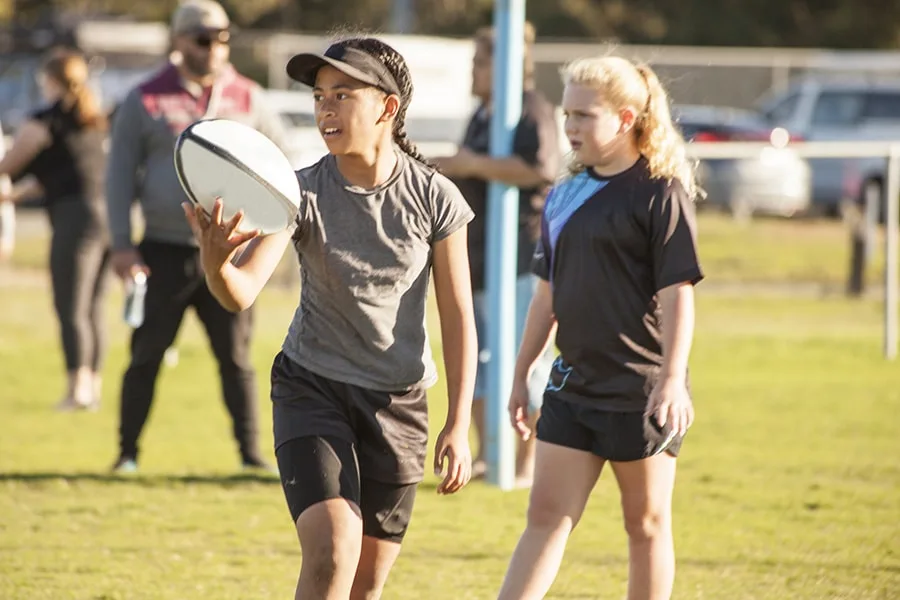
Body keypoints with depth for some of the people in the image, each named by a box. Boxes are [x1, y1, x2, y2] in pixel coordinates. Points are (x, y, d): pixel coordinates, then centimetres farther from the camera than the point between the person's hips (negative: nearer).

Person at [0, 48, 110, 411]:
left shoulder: (46, 121, -5)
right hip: (107, 215, 8)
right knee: (93, 308, 12)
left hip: (75, 214, -8)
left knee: (71, 309, -6)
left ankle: (78, 388, -13)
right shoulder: (92, 122, 19)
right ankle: (93, 386, 12)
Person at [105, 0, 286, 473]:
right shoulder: (145, 101, 1)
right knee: (146, 356, 1)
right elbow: (120, 173, 2)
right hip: (164, 251, -1)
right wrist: (121, 243, -5)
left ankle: (250, 452, 6)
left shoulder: (247, 99, 6)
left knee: (236, 359, 2)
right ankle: (128, 452, 8)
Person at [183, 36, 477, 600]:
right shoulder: (305, 193, -12)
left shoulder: (434, 198, -8)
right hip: (312, 388, -2)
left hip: (398, 402, 2)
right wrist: (216, 262, -48)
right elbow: (242, 293, -25)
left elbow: (458, 316, 0)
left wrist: (459, 426, -3)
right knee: (331, 553, -22)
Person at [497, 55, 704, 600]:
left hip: (642, 389, -6)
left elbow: (678, 294, -13)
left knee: (646, 523, 5)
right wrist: (521, 374, 17)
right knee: (547, 515, 0)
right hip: (574, 385, 6)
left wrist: (673, 380, -22)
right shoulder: (565, 195, 11)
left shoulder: (661, 193, -8)